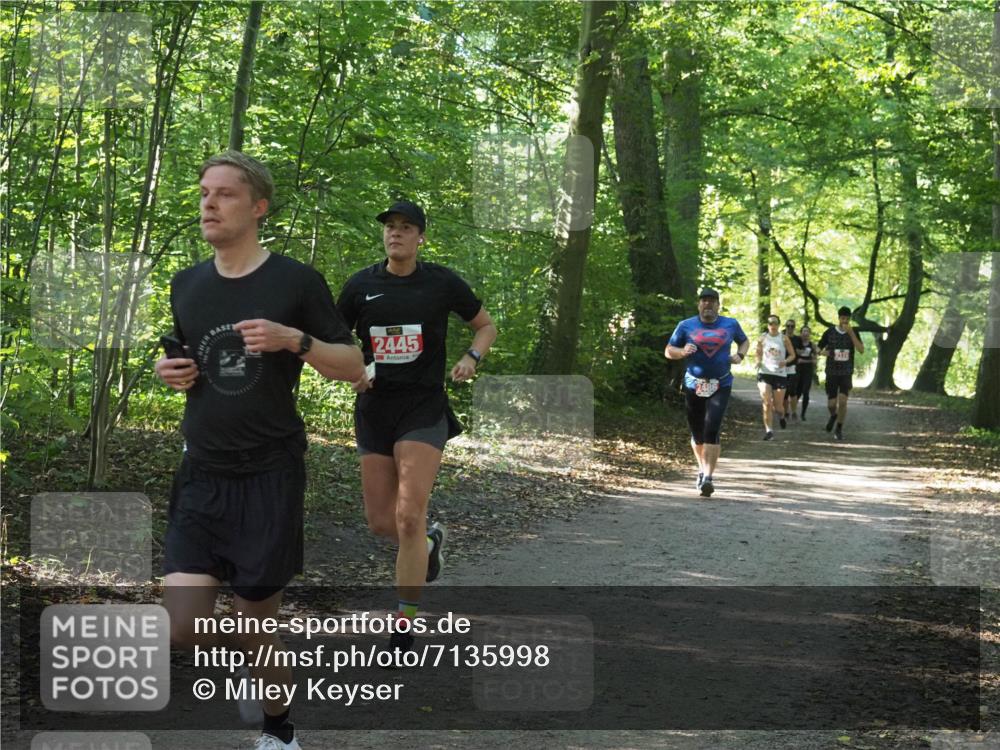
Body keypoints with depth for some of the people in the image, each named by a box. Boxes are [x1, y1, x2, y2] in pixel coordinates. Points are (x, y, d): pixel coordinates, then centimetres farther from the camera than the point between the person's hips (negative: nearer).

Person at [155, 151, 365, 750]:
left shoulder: (295, 280, -5)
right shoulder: (187, 284, 9)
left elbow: (354, 367, -2)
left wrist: (295, 340, -20)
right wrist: (171, 371, 0)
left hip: (269, 475, -4)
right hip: (202, 476, 4)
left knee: (258, 624, 3)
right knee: (185, 628, -7)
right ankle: (252, 661, 27)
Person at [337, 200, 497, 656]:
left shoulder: (442, 283, -1)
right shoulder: (360, 285, 3)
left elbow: (486, 326, 12)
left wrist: (471, 357, -7)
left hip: (423, 408, -3)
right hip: (373, 410, 3)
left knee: (408, 518, -15)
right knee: (380, 523, 6)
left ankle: (405, 629, -6)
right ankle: (431, 542, 42)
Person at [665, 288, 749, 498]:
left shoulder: (730, 324, 7)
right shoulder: (686, 326, 4)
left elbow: (744, 341, 25)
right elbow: (668, 351, 8)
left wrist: (740, 355, 3)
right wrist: (683, 351, -13)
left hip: (721, 386, -1)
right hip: (694, 386, 1)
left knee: (712, 430, -18)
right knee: (697, 433, 10)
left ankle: (709, 477, -21)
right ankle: (702, 470, 36)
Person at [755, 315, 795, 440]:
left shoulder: (784, 339, 1)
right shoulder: (762, 338, 3)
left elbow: (792, 355, 7)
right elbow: (758, 353, 14)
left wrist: (786, 361, -14)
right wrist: (758, 361, -8)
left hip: (780, 373, 0)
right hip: (765, 373, 0)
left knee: (778, 405, 5)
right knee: (766, 403, -14)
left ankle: (781, 417, 40)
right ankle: (769, 430, -9)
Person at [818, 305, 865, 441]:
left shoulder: (853, 333, 0)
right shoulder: (829, 332, -3)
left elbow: (861, 350, -14)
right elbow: (819, 349, 8)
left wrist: (851, 333, -21)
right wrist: (824, 352, -16)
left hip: (846, 373, 0)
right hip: (832, 373, 0)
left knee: (843, 401, -12)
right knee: (831, 403, 1)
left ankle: (839, 429, 4)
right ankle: (833, 416, 37)